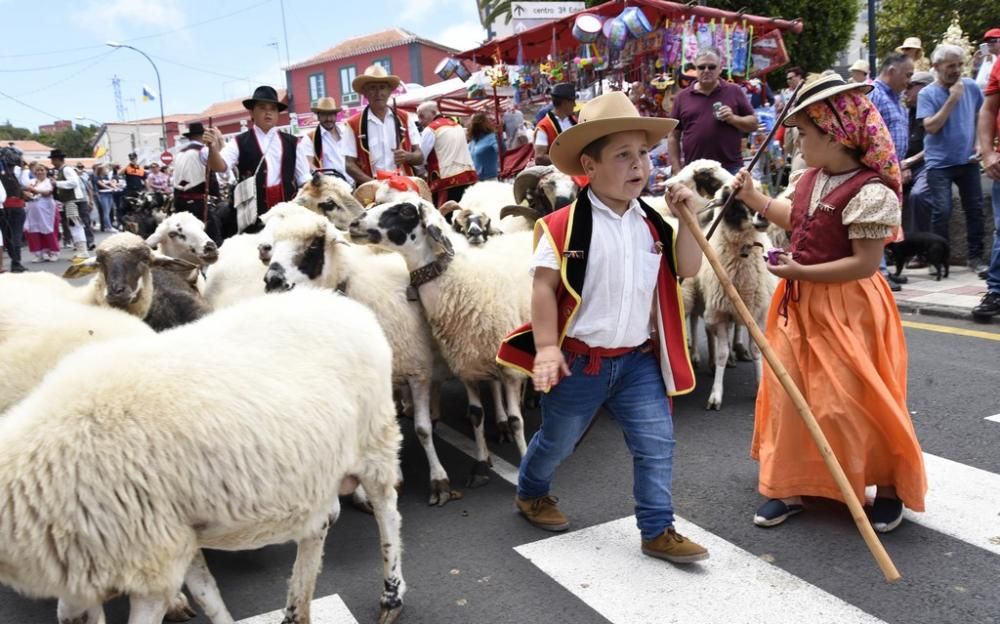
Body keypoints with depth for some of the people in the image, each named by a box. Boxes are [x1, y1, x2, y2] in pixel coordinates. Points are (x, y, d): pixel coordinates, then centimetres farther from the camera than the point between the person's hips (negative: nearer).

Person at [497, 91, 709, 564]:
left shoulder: (652, 223, 4)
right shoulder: (563, 225, -15)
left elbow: (686, 270, 7)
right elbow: (544, 287, -16)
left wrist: (686, 219, -5)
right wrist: (546, 348, -21)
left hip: (639, 359, 5)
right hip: (580, 359, -4)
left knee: (657, 444, 2)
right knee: (557, 440, 16)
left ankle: (658, 530, 17)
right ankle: (531, 492, 45)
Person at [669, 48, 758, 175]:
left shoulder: (734, 91, 8)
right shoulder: (682, 97, 9)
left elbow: (753, 123, 9)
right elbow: (674, 137, 8)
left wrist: (734, 119, -11)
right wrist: (676, 170, 1)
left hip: (731, 169, 0)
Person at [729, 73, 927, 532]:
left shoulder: (869, 191, -22)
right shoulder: (809, 179, 5)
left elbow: (865, 264, -24)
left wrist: (801, 272, -24)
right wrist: (751, 196, 19)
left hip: (845, 309, -8)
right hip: (799, 303, 8)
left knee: (851, 404, 0)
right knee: (787, 396, 11)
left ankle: (890, 488, 25)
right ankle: (788, 488, 24)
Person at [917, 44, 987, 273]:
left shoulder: (971, 87, 4)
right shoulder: (927, 94, -6)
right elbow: (931, 126, -17)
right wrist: (952, 99, -19)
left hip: (968, 160, 4)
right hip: (940, 163, -4)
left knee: (975, 209, 6)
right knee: (942, 211, -8)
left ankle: (976, 257, 17)